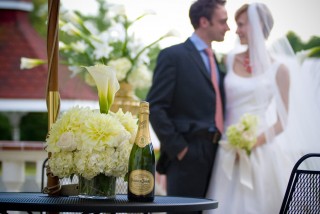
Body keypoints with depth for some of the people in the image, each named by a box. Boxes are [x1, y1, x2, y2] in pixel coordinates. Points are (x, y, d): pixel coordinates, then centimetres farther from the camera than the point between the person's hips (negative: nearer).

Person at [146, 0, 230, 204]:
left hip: (216, 155, 7)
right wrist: (177, 148, -13)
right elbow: (155, 108, -9)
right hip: (187, 156, -7)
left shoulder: (216, 61, 19)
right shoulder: (173, 56, -3)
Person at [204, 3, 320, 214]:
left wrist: (256, 141, -14)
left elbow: (282, 121, -1)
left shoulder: (278, 68, -1)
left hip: (262, 151, -3)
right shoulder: (230, 60, 8)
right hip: (230, 152, 3)